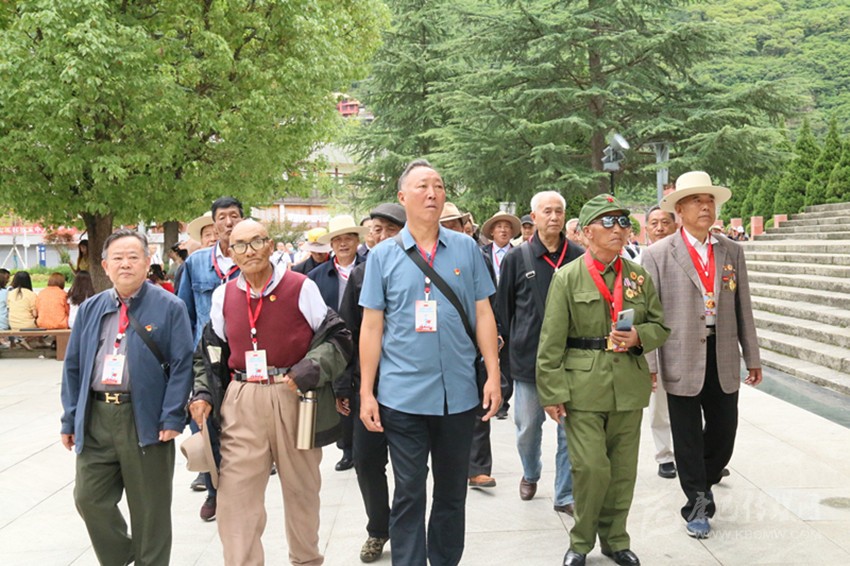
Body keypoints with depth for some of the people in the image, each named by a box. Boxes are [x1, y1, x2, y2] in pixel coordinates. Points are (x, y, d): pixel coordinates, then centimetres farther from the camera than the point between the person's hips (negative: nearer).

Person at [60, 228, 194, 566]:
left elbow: (182, 365, -7)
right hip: (95, 417, 4)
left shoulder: (169, 308, -4)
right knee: (89, 499, 8)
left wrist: (172, 419, -14)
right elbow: (73, 366, 13)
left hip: (145, 420, -4)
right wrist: (69, 420, 8)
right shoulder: (90, 310, 10)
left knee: (149, 509, 6)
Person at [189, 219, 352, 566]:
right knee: (235, 495, -4)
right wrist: (203, 394, 5)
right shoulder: (223, 296, 7)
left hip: (294, 398, -2)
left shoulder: (302, 288, -4)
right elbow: (211, 352, 17)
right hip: (242, 403, 2)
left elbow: (337, 339, -2)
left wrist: (309, 371, -15)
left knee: (301, 488, 14)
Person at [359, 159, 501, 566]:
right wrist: (366, 392, -2)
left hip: (459, 392, 2)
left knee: (452, 493, 13)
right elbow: (371, 326, 2)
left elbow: (483, 314, 6)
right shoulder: (383, 256, 2)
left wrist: (493, 375, 0)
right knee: (408, 494, 4)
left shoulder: (466, 249, 5)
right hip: (403, 395, -2)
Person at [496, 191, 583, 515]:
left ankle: (565, 495, 14)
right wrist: (505, 345, 4)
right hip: (528, 358, 0)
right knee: (527, 428, 12)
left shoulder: (579, 257, 2)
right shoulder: (517, 259, 2)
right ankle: (530, 474, 39)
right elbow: (503, 308, 7)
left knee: (570, 431, 2)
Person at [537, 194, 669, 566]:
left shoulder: (639, 277, 10)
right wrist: (552, 393, -8)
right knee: (592, 468, -8)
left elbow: (660, 326, 15)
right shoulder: (567, 278, -1)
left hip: (630, 387, 4)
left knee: (624, 470, 9)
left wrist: (639, 336, -8)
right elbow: (551, 342, -3)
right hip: (583, 387, -4)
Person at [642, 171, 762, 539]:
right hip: (681, 359, -3)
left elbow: (743, 308, 10)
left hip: (724, 359, 4)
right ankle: (697, 504, 20)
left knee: (724, 431, 9)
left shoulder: (732, 252, 8)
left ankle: (703, 483, 36)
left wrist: (752, 357, 10)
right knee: (687, 437, 5)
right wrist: (648, 364, -9)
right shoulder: (659, 254, -3)